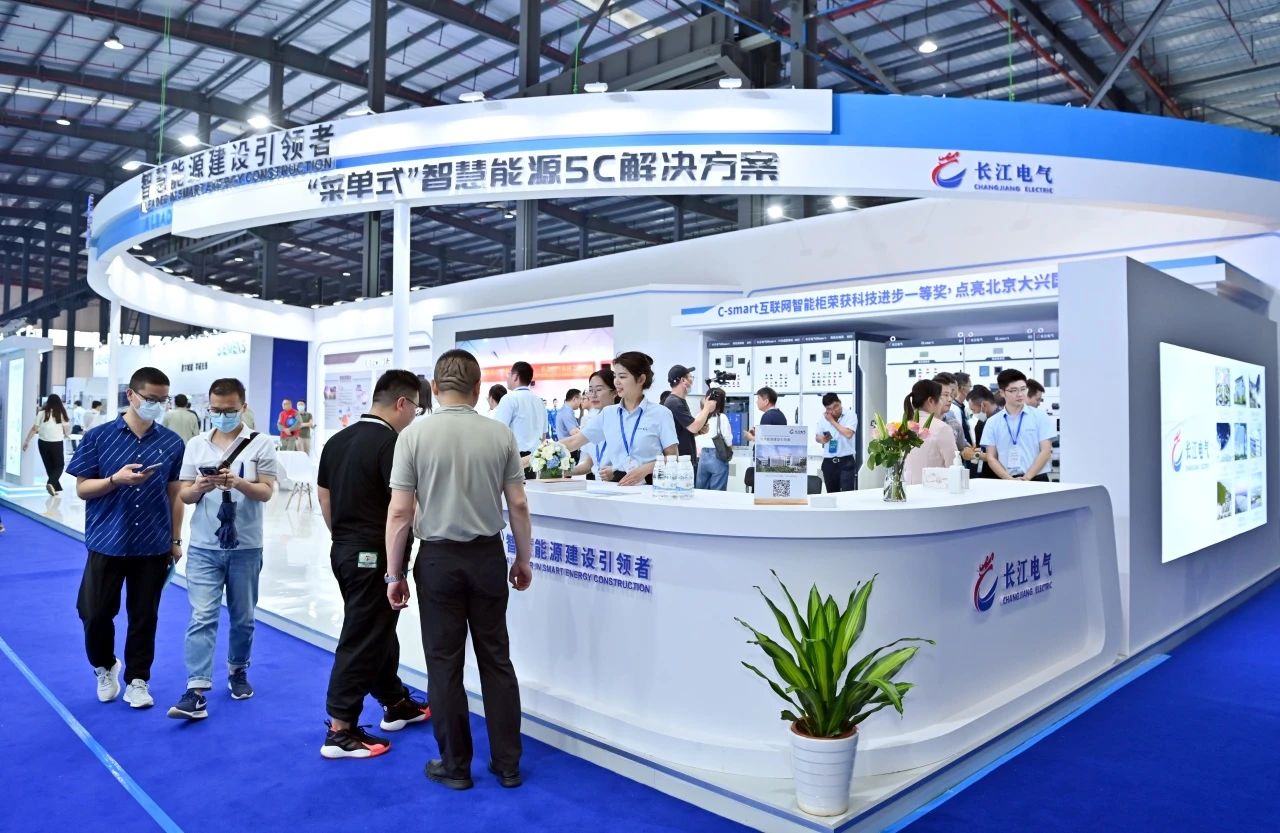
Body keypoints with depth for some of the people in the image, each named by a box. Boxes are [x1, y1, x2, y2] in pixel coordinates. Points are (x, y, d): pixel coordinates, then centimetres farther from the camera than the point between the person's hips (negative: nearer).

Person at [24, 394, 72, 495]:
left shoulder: (42, 413, 0)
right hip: (57, 443, -2)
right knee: (59, 466, 9)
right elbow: (67, 432, 0)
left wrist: (26, 441, 7)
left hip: (43, 443, 2)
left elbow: (34, 429, -2)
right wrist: (65, 435, 23)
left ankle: (57, 488, 16)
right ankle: (51, 483, -15)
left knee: (49, 466, 14)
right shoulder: (61, 414, -2)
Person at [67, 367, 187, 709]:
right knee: (95, 613, 6)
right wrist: (116, 480, -20)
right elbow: (82, 488, -1)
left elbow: (175, 494, 6)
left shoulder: (172, 443, 1)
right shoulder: (99, 437, -3)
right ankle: (105, 667, 34)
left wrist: (175, 540, 7)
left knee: (144, 617, 9)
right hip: (107, 544, -1)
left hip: (153, 547, 1)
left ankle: (138, 680, 25)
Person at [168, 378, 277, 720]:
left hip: (246, 547, -1)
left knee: (243, 618, 13)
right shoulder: (196, 444, 3)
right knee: (202, 617, -4)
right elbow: (184, 496, 4)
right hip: (204, 547, 1)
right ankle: (196, 690, -2)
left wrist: (238, 483, -28)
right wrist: (200, 487, -18)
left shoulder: (261, 444, -4)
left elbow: (266, 492, -9)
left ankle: (238, 669, 35)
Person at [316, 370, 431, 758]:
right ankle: (340, 731, 8)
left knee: (379, 630, 20)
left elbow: (323, 495, 15)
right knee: (362, 639, 0)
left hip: (343, 550, 9)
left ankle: (396, 704, 34)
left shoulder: (337, 440, 9)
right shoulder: (391, 443, -18)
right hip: (374, 555, -9)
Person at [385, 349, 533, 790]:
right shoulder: (501, 434, -4)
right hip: (488, 556, 2)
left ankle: (455, 766, 20)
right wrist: (523, 559, 11)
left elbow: (400, 512, -9)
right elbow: (518, 505, -2)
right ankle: (507, 764, 19)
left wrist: (394, 573, 1)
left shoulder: (414, 434, -8)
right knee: (497, 659, 12)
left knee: (445, 663, 9)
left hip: (438, 558, -2)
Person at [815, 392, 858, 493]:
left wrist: (832, 421, -13)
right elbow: (817, 437, 18)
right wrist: (822, 439, -7)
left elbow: (848, 434, -22)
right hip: (828, 462, 4)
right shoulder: (823, 418, 8)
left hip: (846, 461, -4)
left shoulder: (850, 415, -6)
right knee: (831, 494, 10)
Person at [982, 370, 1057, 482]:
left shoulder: (1040, 417, 4)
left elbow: (1046, 451, -1)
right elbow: (991, 458, 3)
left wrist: (1026, 478, -12)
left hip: (1036, 479, -1)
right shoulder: (992, 423, 6)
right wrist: (1010, 479, -12)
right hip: (1006, 482, 1)